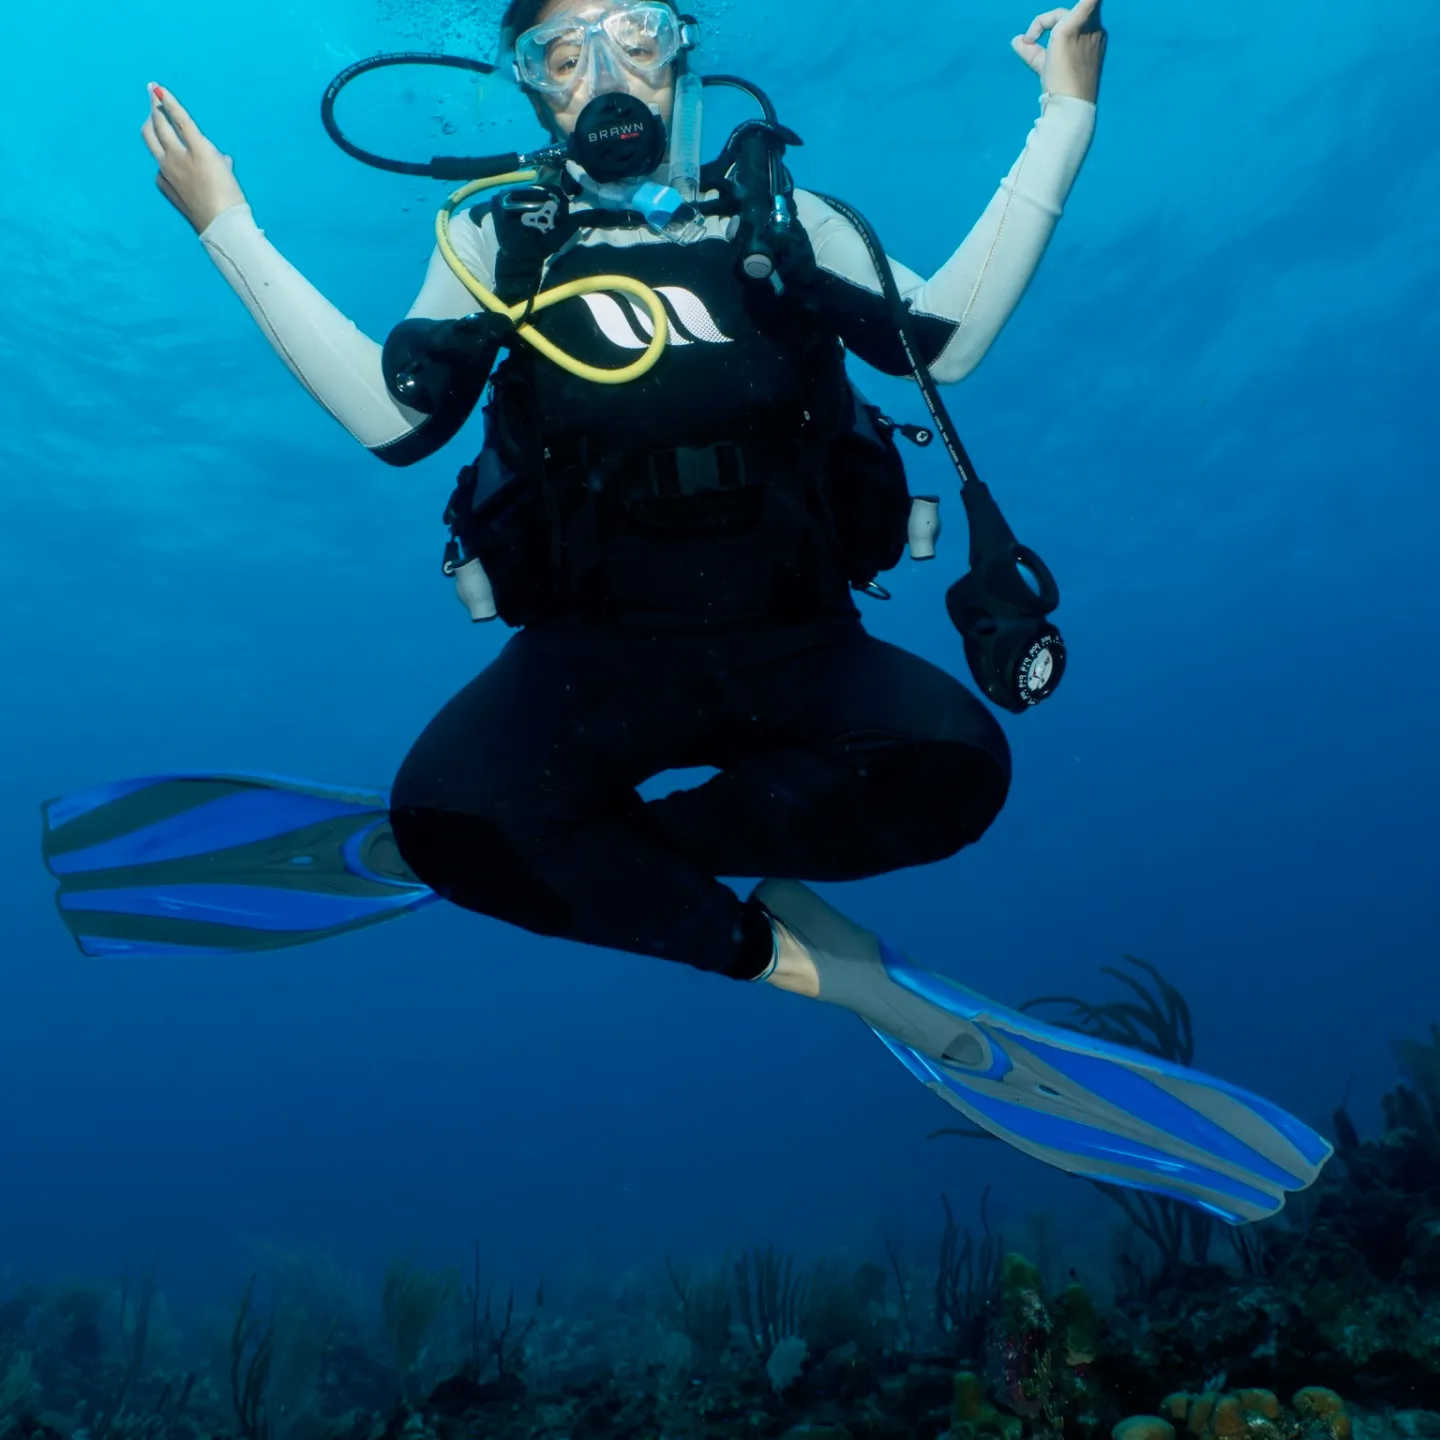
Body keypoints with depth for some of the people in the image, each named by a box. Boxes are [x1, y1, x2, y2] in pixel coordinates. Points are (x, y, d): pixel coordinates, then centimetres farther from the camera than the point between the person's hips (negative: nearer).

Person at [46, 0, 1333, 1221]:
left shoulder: (778, 215, 13)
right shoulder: (501, 238, 11)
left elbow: (947, 340, 10)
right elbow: (391, 415, 2)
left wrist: (1066, 120, 9)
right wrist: (229, 228, 1)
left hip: (795, 647, 2)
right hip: (601, 650, -1)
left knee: (954, 761, -31)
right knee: (448, 801, -32)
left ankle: (561, 844, -19)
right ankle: (785, 951, -18)